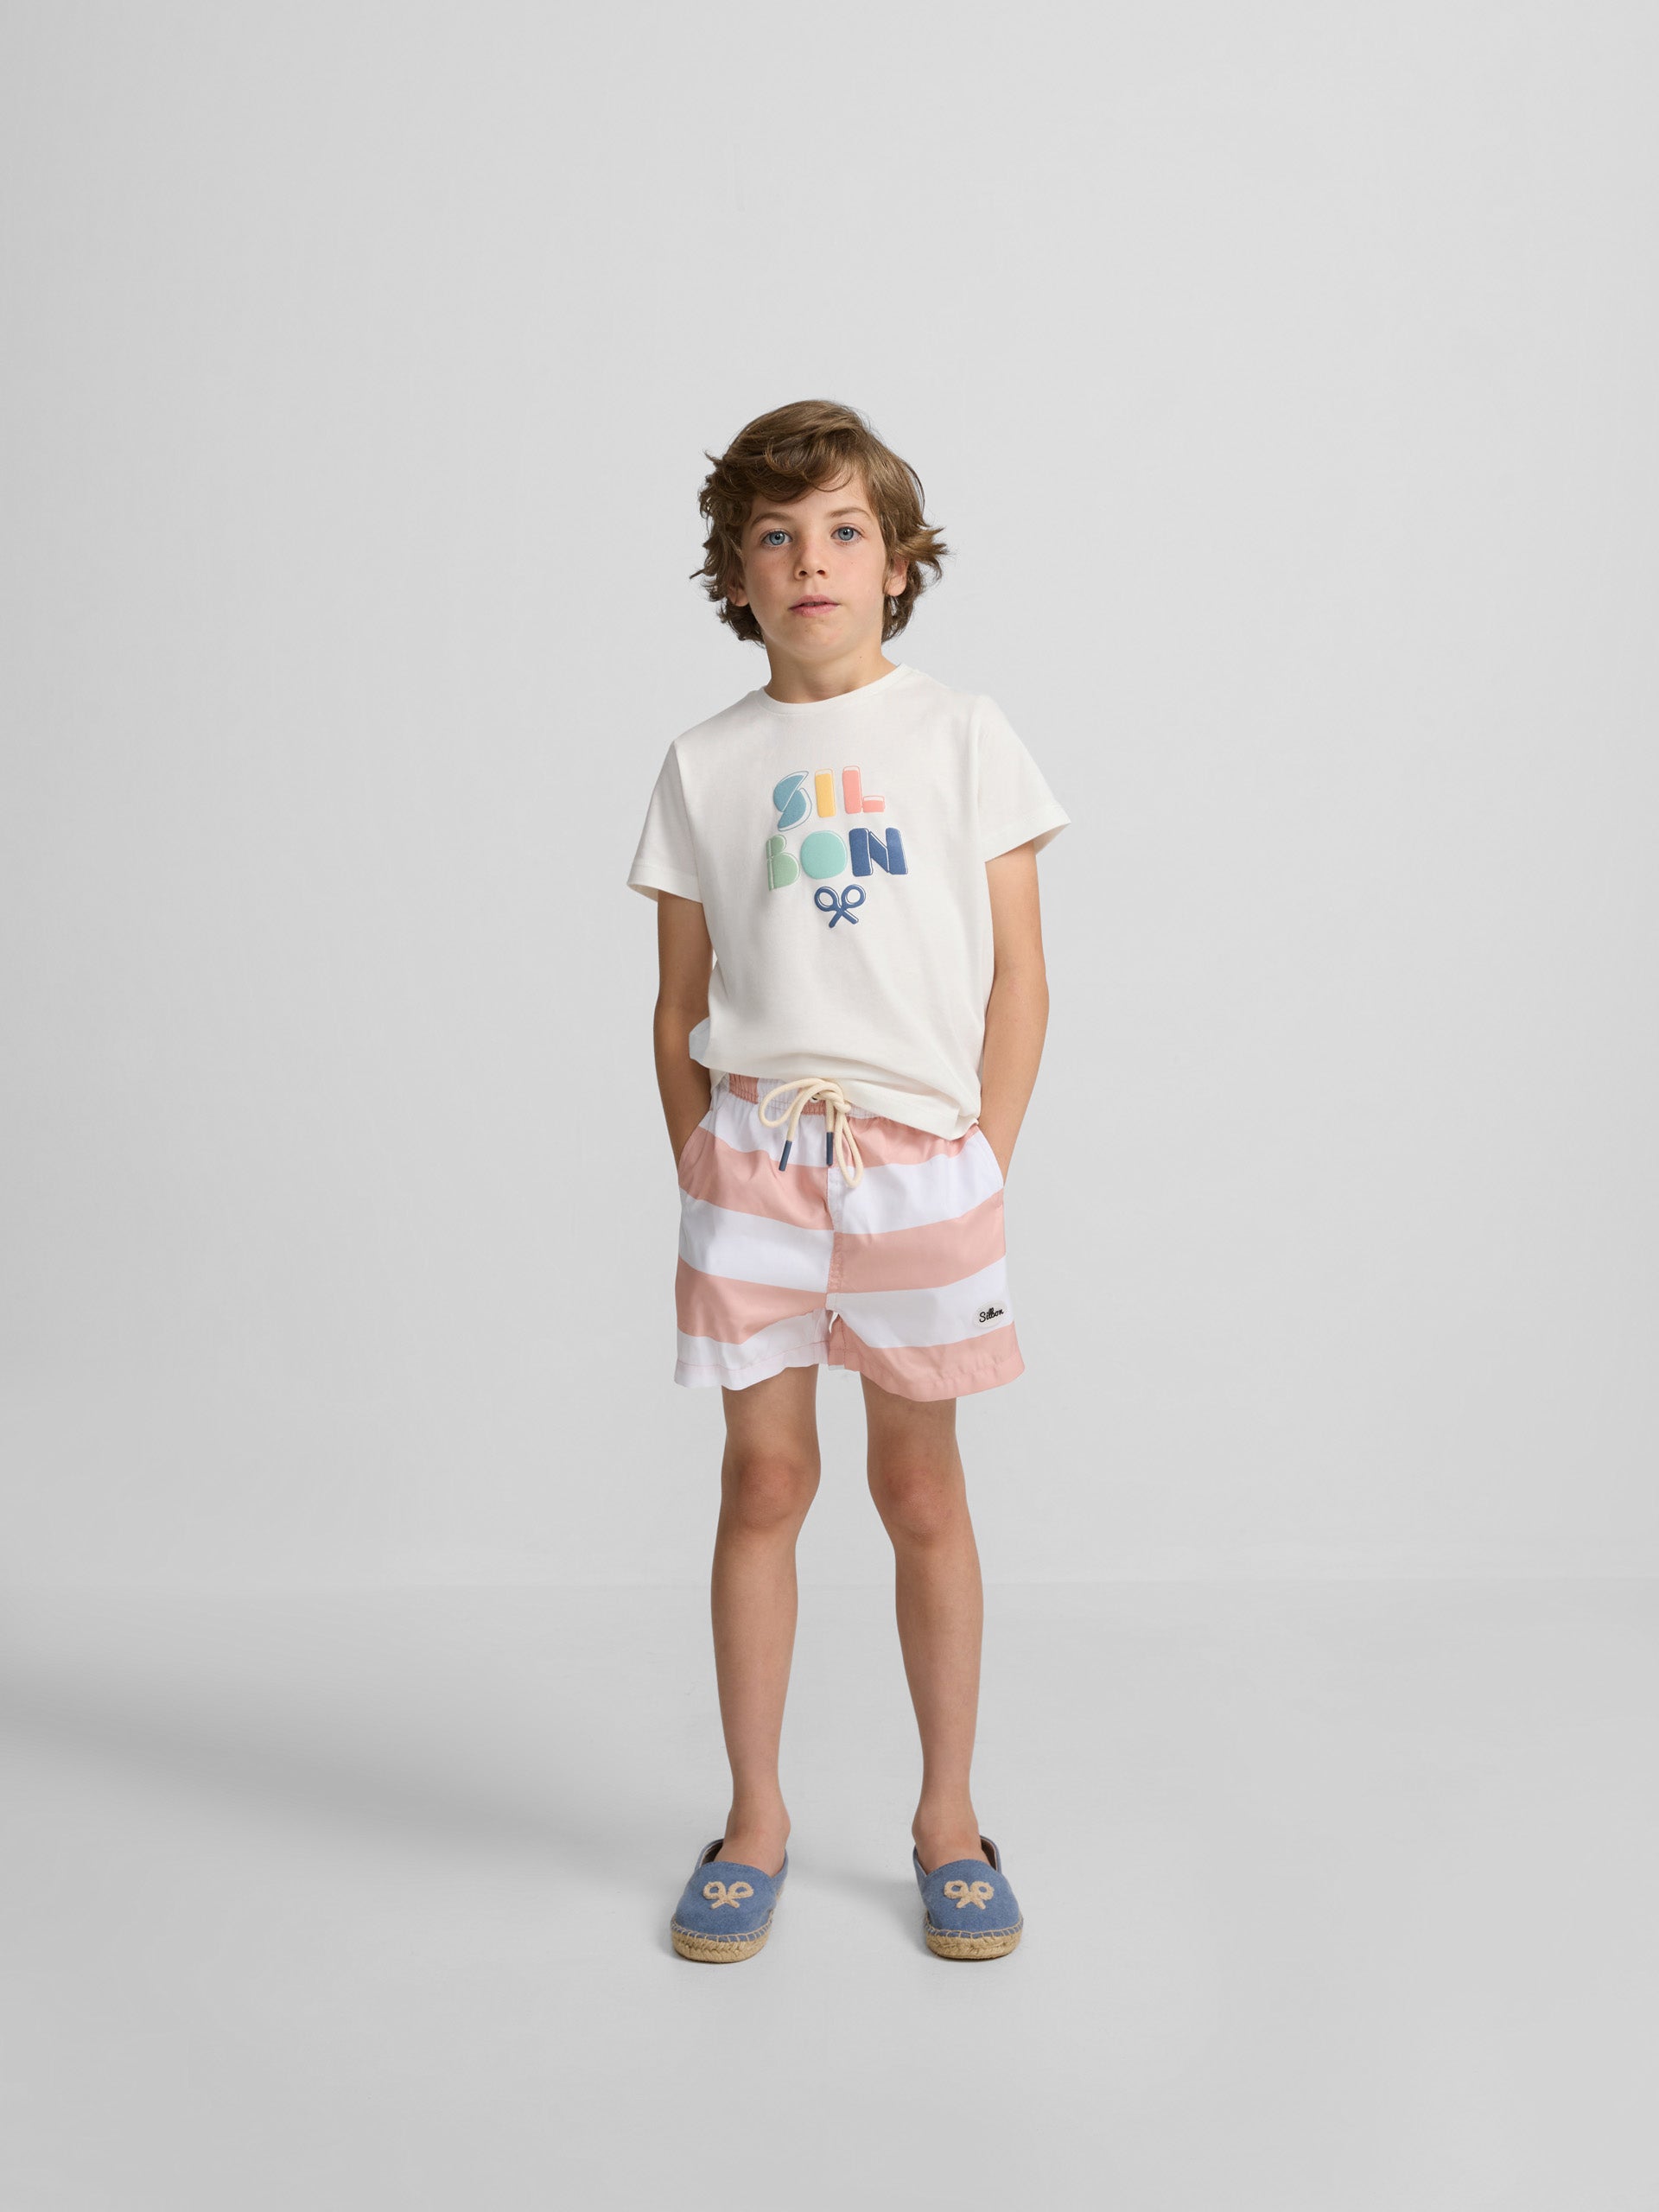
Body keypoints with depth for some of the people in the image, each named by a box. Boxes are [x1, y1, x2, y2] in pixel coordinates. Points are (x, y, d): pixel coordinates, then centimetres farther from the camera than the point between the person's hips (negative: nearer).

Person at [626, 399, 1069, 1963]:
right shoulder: (706, 764, 7)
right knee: (764, 1479, 4)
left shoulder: (960, 735, 4)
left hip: (922, 1154, -1)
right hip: (755, 1150, 1)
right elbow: (678, 1004, 9)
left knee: (923, 1493, 7)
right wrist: (701, 1176, 3)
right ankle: (754, 1819, 20)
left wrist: (984, 1165, -3)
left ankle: (947, 1819, 22)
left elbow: (1019, 974, 3)